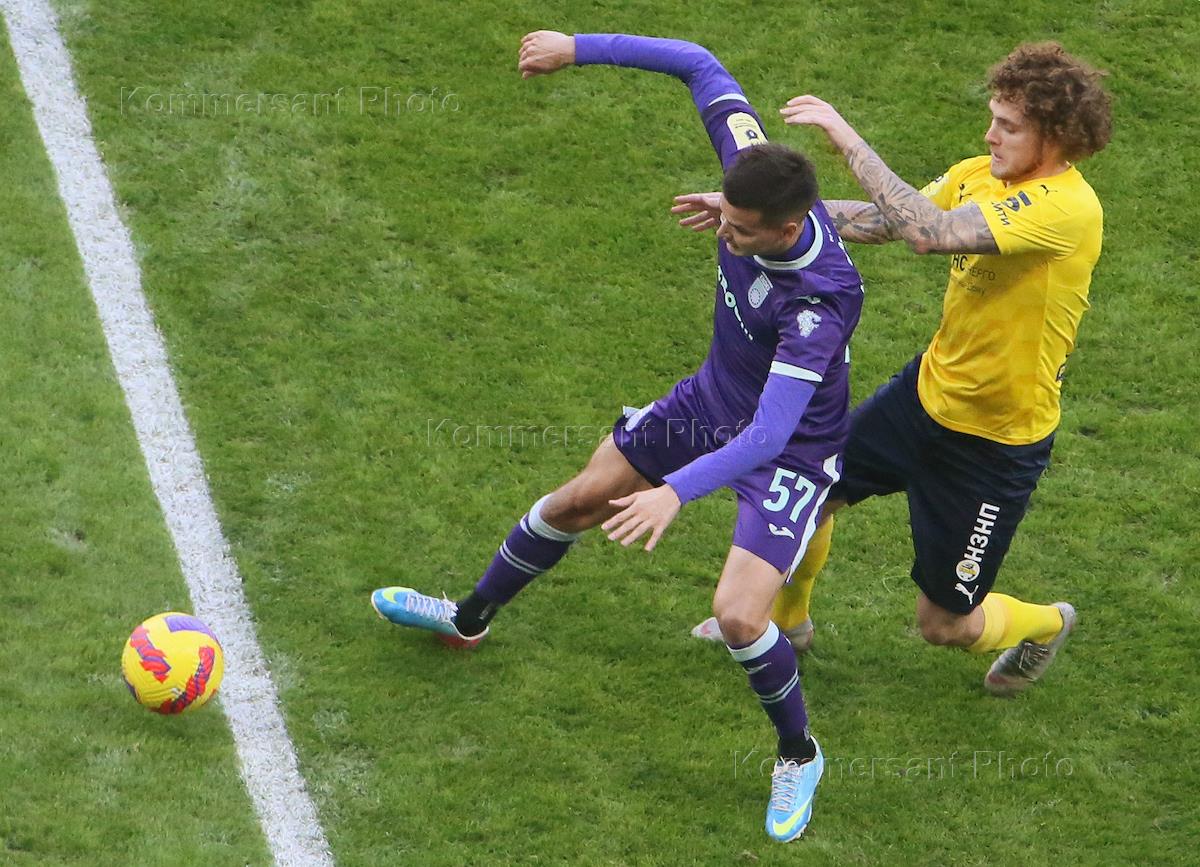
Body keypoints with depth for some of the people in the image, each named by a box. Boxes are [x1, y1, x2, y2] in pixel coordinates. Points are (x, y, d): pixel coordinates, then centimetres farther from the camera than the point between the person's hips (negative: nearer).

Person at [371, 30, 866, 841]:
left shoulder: (821, 299, -42)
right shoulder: (751, 171, -26)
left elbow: (771, 432, -45)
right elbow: (700, 66, -11)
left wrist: (678, 491, -55)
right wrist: (581, 48, -12)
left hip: (789, 450, -7)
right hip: (712, 401, 7)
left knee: (737, 614, -20)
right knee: (576, 501, 19)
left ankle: (799, 756, 11)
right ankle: (470, 619, 47)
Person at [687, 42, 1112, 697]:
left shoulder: (1067, 208, -31)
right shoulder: (979, 175, -4)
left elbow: (929, 232, -41)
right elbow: (881, 220, 5)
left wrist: (849, 140, -38)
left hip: (996, 443, -7)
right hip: (929, 391, 7)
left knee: (945, 623, 5)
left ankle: (1046, 625, 39)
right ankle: (783, 621, 47)